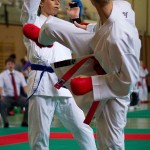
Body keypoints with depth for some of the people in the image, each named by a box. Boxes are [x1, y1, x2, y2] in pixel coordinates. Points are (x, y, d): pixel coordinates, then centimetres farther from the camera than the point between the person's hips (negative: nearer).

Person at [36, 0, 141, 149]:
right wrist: (90, 28, 2)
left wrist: (90, 83, -30)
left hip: (114, 86, -7)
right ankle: (43, 36, 50)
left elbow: (128, 79, -38)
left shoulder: (119, 38, -50)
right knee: (51, 27, 7)